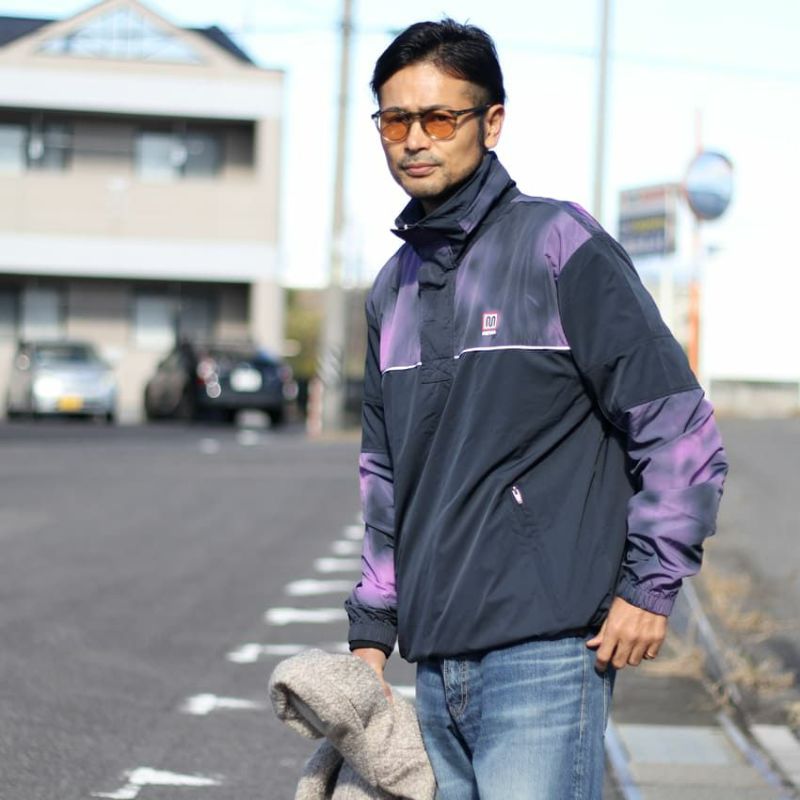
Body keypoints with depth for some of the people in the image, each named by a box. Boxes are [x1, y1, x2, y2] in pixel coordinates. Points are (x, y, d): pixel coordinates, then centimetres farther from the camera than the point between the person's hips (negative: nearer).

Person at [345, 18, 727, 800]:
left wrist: (650, 585, -9)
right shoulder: (392, 289, 15)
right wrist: (372, 628, 19)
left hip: (546, 654, -7)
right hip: (436, 663, 7)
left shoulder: (561, 246, -5)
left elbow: (679, 429, -6)